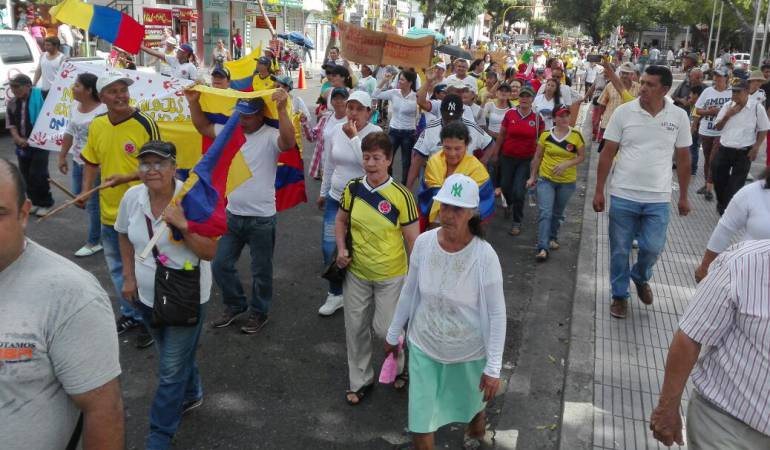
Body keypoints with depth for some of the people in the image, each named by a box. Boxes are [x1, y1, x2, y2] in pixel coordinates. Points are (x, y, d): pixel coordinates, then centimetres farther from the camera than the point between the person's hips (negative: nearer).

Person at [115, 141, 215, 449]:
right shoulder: (132, 197, -7)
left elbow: (210, 252, -19)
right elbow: (125, 236, 12)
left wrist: (183, 226, -31)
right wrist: (129, 278, 8)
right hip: (147, 295, 5)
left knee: (171, 370, 2)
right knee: (175, 355, 25)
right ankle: (191, 395, 52)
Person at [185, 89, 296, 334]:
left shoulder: (270, 136, -15)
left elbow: (289, 142, -36)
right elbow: (203, 126, 16)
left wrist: (281, 109, -45)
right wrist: (194, 102, 3)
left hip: (261, 218, -6)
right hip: (232, 215, 7)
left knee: (261, 270, 10)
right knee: (221, 265, 15)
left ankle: (259, 313, 29)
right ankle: (235, 305, 36)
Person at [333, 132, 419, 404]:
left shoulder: (401, 196, -17)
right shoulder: (352, 188, -6)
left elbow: (413, 239, -10)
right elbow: (341, 220, 11)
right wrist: (341, 249, -6)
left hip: (391, 276, -4)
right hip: (356, 273, 4)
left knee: (384, 328, 1)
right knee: (356, 328, 12)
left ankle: (397, 367, 35)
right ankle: (360, 380, 34)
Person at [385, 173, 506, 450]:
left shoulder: (484, 256, -24)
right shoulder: (424, 242, -15)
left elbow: (497, 313, -16)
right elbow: (409, 292, 0)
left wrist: (493, 368, -15)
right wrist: (393, 334, 9)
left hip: (468, 350, -2)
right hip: (424, 345, 2)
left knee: (470, 401, 27)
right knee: (420, 419, 7)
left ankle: (478, 416, 64)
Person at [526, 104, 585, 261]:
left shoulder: (576, 135, -7)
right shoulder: (545, 135, -6)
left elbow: (582, 157, -1)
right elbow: (537, 157, 4)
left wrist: (566, 164, -18)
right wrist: (532, 176, 6)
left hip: (567, 181, 1)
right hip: (546, 179, -1)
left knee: (557, 213, 18)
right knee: (545, 212, -12)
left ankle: (552, 238, 41)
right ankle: (543, 248, -14)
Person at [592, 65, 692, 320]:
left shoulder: (679, 117, -1)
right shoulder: (624, 112, -6)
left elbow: (683, 158, 7)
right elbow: (607, 153, -2)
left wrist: (684, 197, 9)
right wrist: (599, 190, -3)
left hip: (658, 199, 1)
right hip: (623, 196, -1)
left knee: (652, 248, 3)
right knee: (620, 250, 8)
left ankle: (641, 277, 36)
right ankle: (620, 295, 27)